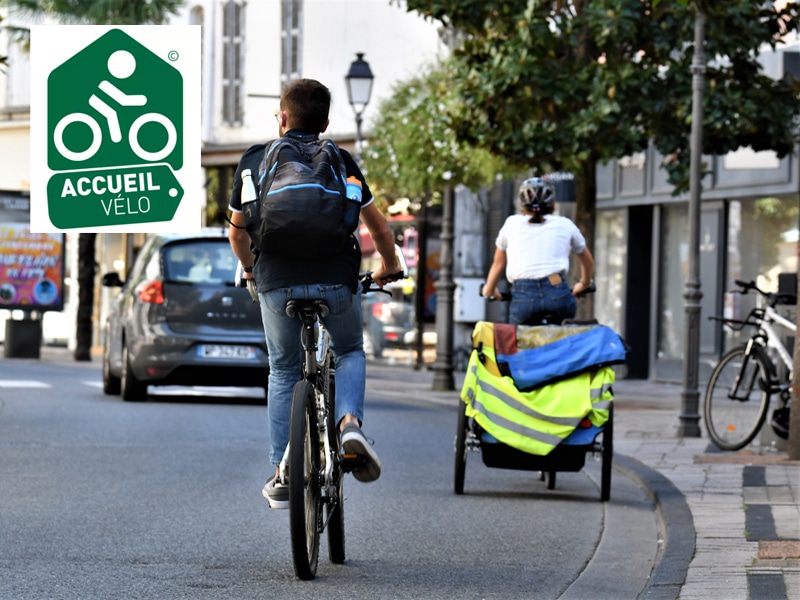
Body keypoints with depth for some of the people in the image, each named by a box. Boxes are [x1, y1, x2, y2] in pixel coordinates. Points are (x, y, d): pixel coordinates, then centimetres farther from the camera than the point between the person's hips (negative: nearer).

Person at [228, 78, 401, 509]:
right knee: (350, 352, 25)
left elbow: (238, 232, 16)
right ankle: (350, 421, -5)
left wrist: (250, 269, 35)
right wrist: (388, 267, 33)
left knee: (283, 373, 18)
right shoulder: (340, 160, 10)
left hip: (277, 282, 0)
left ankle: (282, 477, 13)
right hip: (336, 279, 0)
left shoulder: (255, 159, 11)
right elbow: (377, 225, 14)